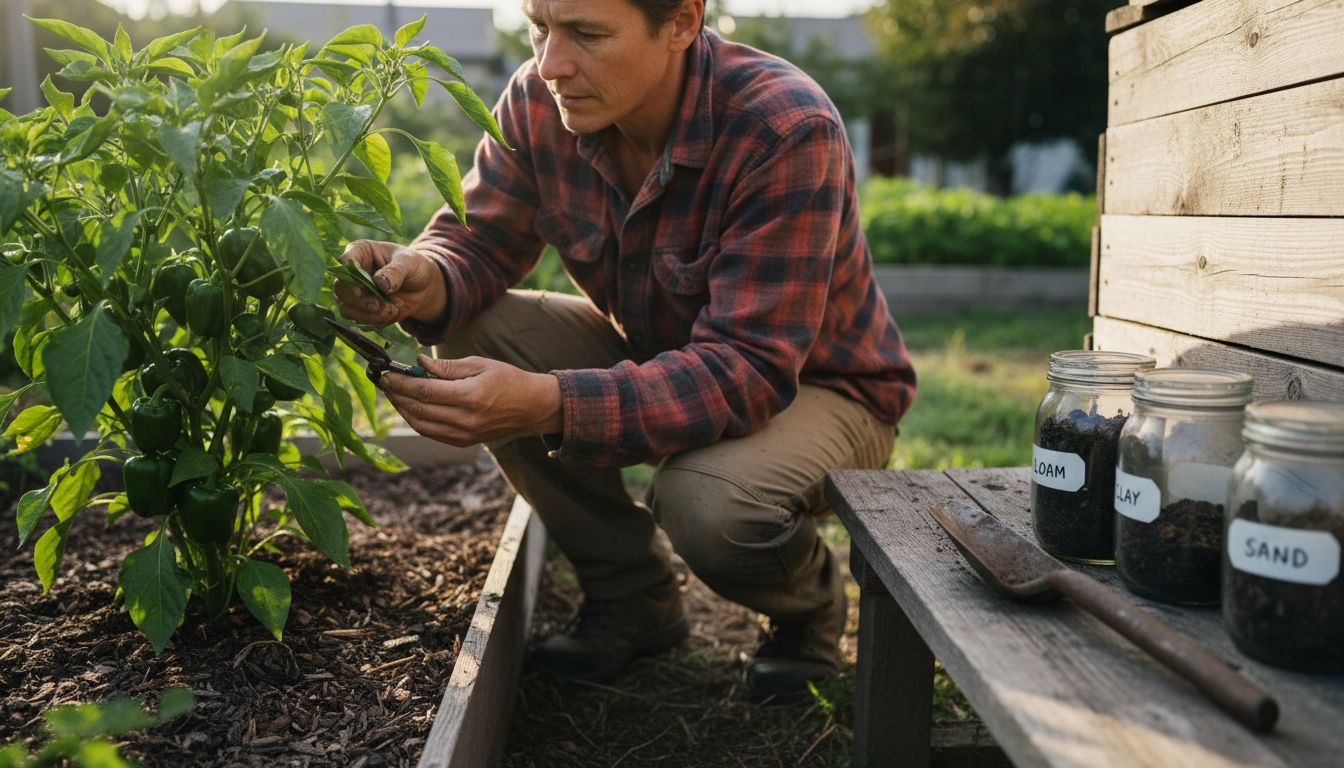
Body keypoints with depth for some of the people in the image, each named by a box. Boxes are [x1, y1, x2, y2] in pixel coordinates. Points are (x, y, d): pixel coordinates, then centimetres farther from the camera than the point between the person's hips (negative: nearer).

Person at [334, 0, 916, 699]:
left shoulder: (787, 131, -31)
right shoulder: (540, 100, -14)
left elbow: (751, 370, -36)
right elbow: (477, 241, -6)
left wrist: (546, 404, -49)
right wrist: (422, 281, -32)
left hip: (814, 384, -5)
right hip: (655, 352, 6)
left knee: (708, 502, -37)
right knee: (471, 335, -17)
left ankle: (806, 607, 4)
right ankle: (631, 595, 0)